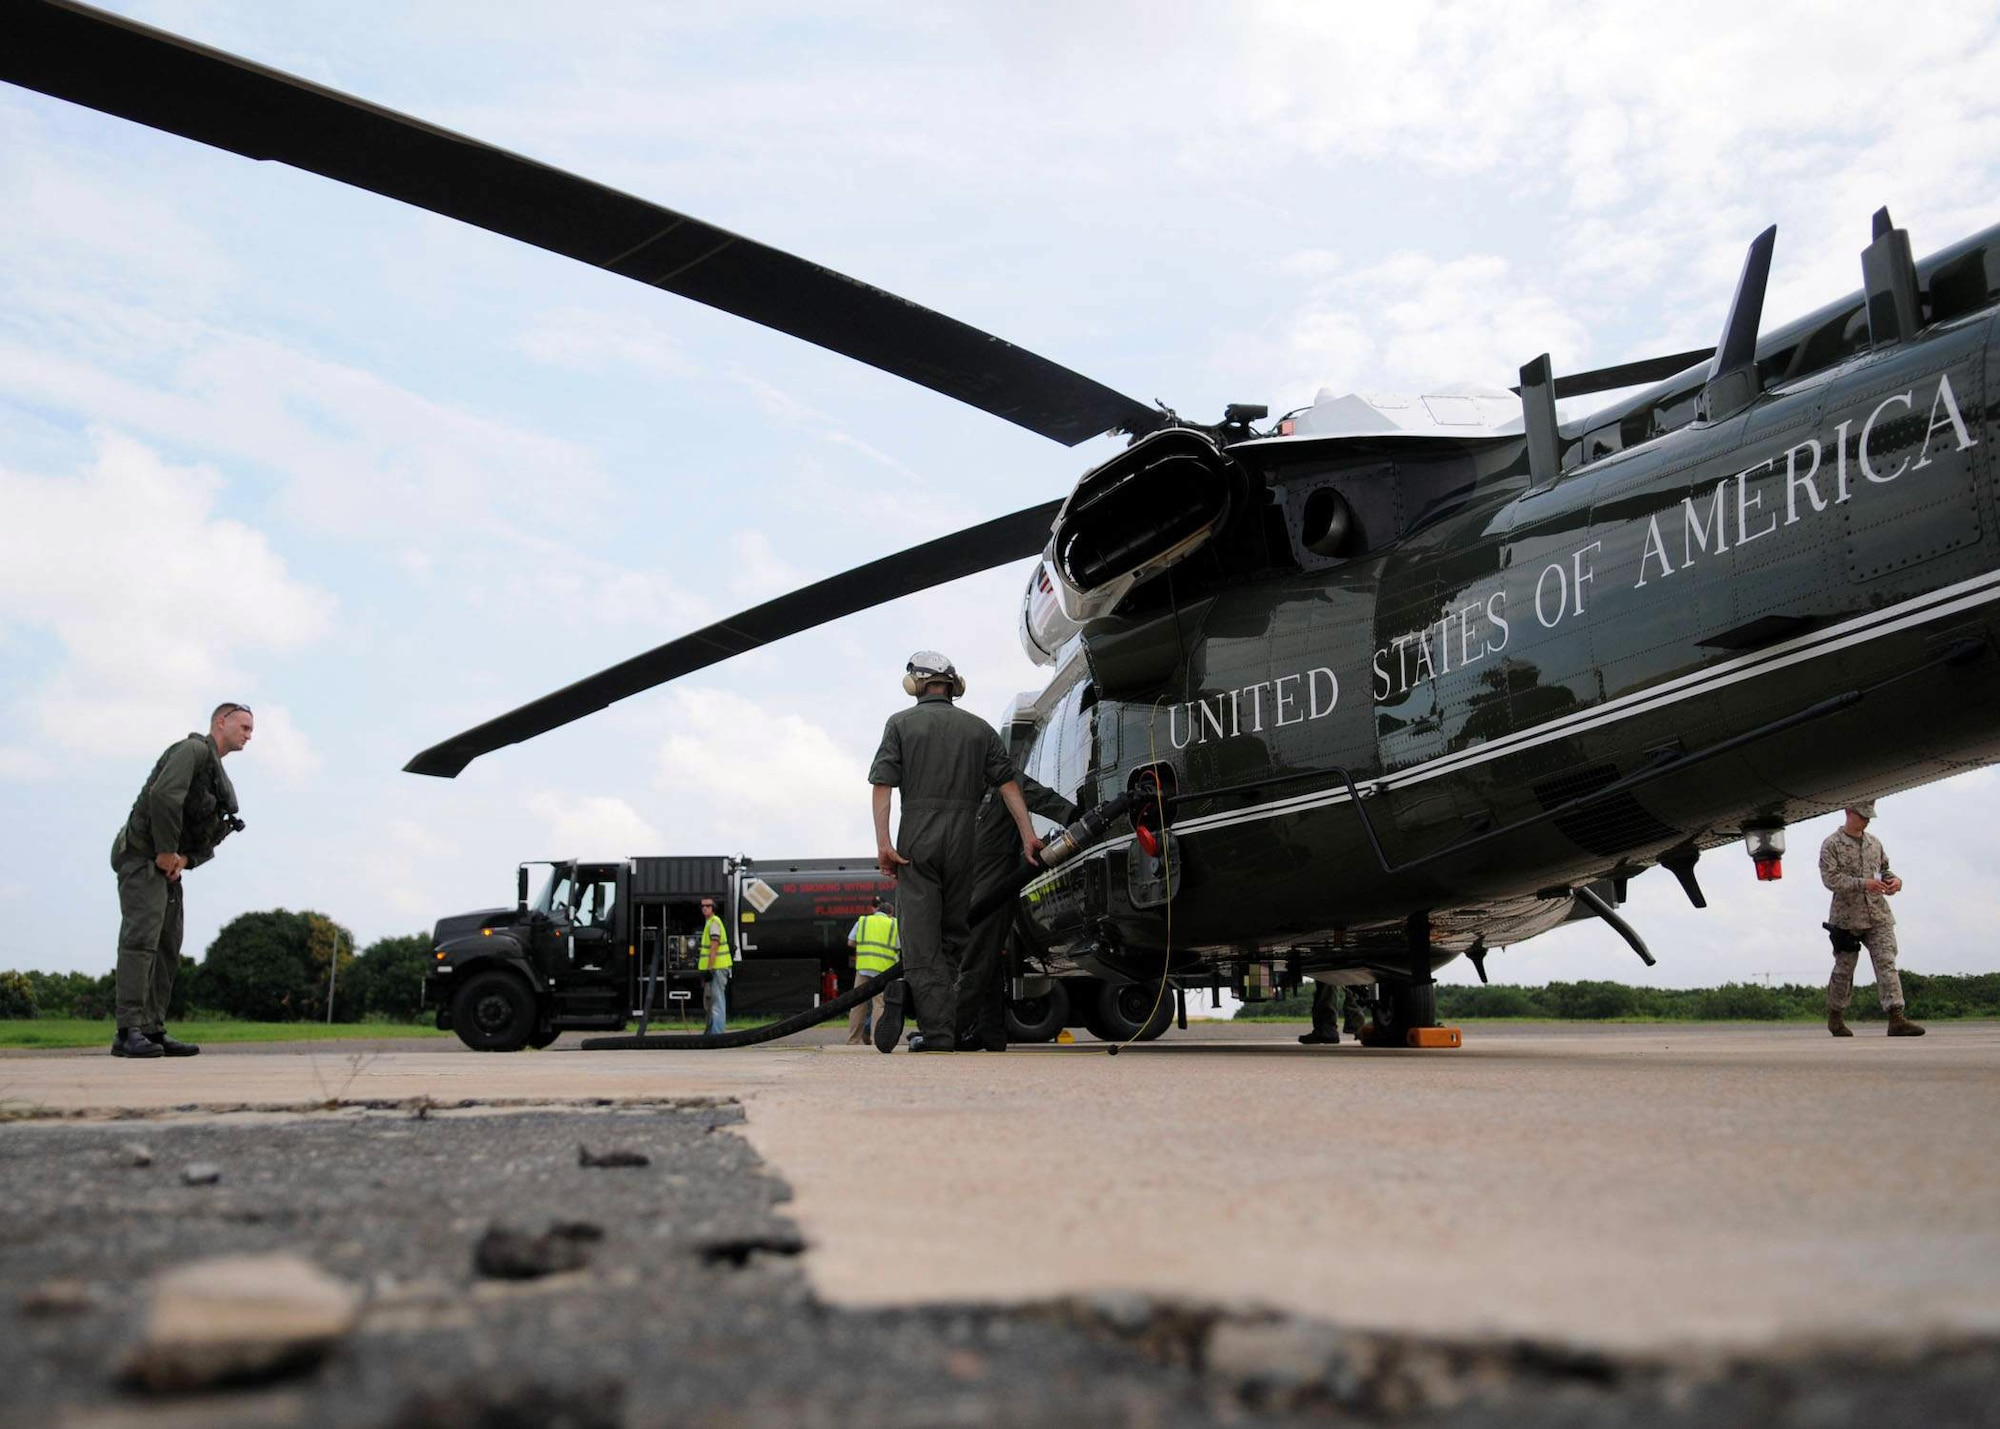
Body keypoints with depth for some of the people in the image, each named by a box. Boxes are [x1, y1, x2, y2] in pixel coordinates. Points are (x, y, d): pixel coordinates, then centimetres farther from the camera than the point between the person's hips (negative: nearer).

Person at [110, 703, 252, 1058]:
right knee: (141, 938, -16)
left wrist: (184, 860, -3)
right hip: (142, 855, -10)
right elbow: (163, 797, -24)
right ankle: (129, 1032, -20)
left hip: (168, 866, 10)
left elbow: (208, 841, 17)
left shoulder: (220, 780, 20)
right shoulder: (193, 750, -8)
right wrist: (167, 851, -18)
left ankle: (153, 1031, 5)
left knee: (168, 948, 5)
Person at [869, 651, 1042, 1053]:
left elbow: (882, 785, -5)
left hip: (916, 842, -2)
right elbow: (1008, 784, 4)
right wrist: (1028, 835, 2)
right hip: (964, 843, 2)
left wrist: (882, 843, -9)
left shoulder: (901, 723, 5)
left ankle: (937, 1032, -10)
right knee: (954, 935, 14)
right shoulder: (979, 728, 12)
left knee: (921, 940, -2)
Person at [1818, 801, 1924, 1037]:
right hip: (1847, 916, -4)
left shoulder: (1874, 843, 13)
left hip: (1878, 915, 4)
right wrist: (1863, 883, -24)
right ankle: (1834, 1017, 23)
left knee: (1886, 964, -8)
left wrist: (1895, 880, -1)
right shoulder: (1831, 845, -5)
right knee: (1844, 969, 7)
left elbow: (1884, 869, 22)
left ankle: (1897, 1019, -14)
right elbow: (1830, 878, -14)